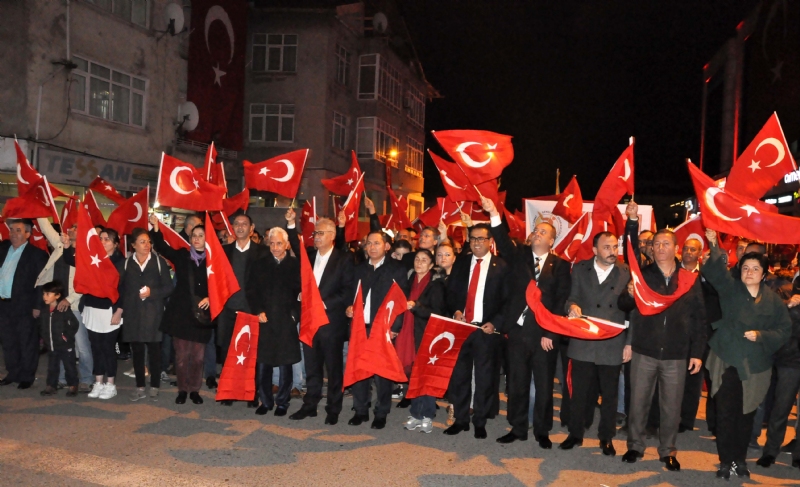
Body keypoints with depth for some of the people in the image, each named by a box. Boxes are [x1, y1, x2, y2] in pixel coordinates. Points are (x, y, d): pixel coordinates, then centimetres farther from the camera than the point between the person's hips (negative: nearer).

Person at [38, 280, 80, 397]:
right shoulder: (44, 310, 3)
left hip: (65, 345, -6)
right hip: (51, 346, 6)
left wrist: (67, 335, -12)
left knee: (69, 366, 4)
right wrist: (44, 336, 9)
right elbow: (41, 325, 16)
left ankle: (73, 386, 14)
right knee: (52, 367, 15)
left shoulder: (64, 310, -16)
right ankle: (51, 386, 26)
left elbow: (74, 324, -13)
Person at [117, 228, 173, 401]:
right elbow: (119, 289, 10)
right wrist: (119, 308, 1)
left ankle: (154, 387, 12)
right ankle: (140, 387, 16)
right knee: (137, 350, 6)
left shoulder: (159, 261, 2)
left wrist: (152, 292, -13)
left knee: (154, 350, 1)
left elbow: (168, 287, 0)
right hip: (133, 314, 2)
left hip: (153, 313, -2)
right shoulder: (125, 263, 8)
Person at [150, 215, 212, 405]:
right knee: (181, 355, 5)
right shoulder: (182, 256, 6)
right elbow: (161, 247, -6)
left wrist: (210, 298, -13)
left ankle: (195, 390, 20)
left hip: (201, 314, -1)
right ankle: (182, 390, 19)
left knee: (198, 356, 5)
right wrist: (156, 227, -21)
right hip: (180, 312, 1)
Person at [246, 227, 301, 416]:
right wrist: (258, 311, -4)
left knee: (285, 364, 3)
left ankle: (282, 403, 15)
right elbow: (251, 291, 9)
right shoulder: (259, 265, 11)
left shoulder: (295, 265, 4)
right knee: (262, 363, 2)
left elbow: (301, 291, 2)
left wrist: (295, 314, -9)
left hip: (286, 322, -2)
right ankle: (265, 401, 16)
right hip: (264, 321, 2)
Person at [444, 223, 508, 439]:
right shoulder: (460, 263, 11)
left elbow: (507, 300, -2)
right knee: (459, 374, 7)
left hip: (486, 329, -3)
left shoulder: (501, 267, -2)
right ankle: (461, 419, 19)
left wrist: (495, 323, -12)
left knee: (484, 376, 6)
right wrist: (456, 310, -6)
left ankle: (480, 422, 18)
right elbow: (451, 291, 12)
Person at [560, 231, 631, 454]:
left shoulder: (626, 273, 1)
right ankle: (575, 434, 24)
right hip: (582, 343, 1)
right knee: (579, 392, 8)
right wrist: (572, 306, -21)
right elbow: (571, 297, 4)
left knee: (609, 394, 10)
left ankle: (606, 438, 26)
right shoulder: (580, 269, 5)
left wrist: (629, 342, -2)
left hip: (612, 345, -1)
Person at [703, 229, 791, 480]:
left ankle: (740, 459, 28)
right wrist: (714, 245, -35)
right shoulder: (730, 289, -2)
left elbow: (784, 329, 3)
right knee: (725, 413, -1)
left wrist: (761, 335, -14)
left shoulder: (773, 300, 3)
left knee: (746, 414, 11)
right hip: (727, 360, -1)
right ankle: (726, 460, 12)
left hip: (755, 365, 2)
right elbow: (716, 271, -19)